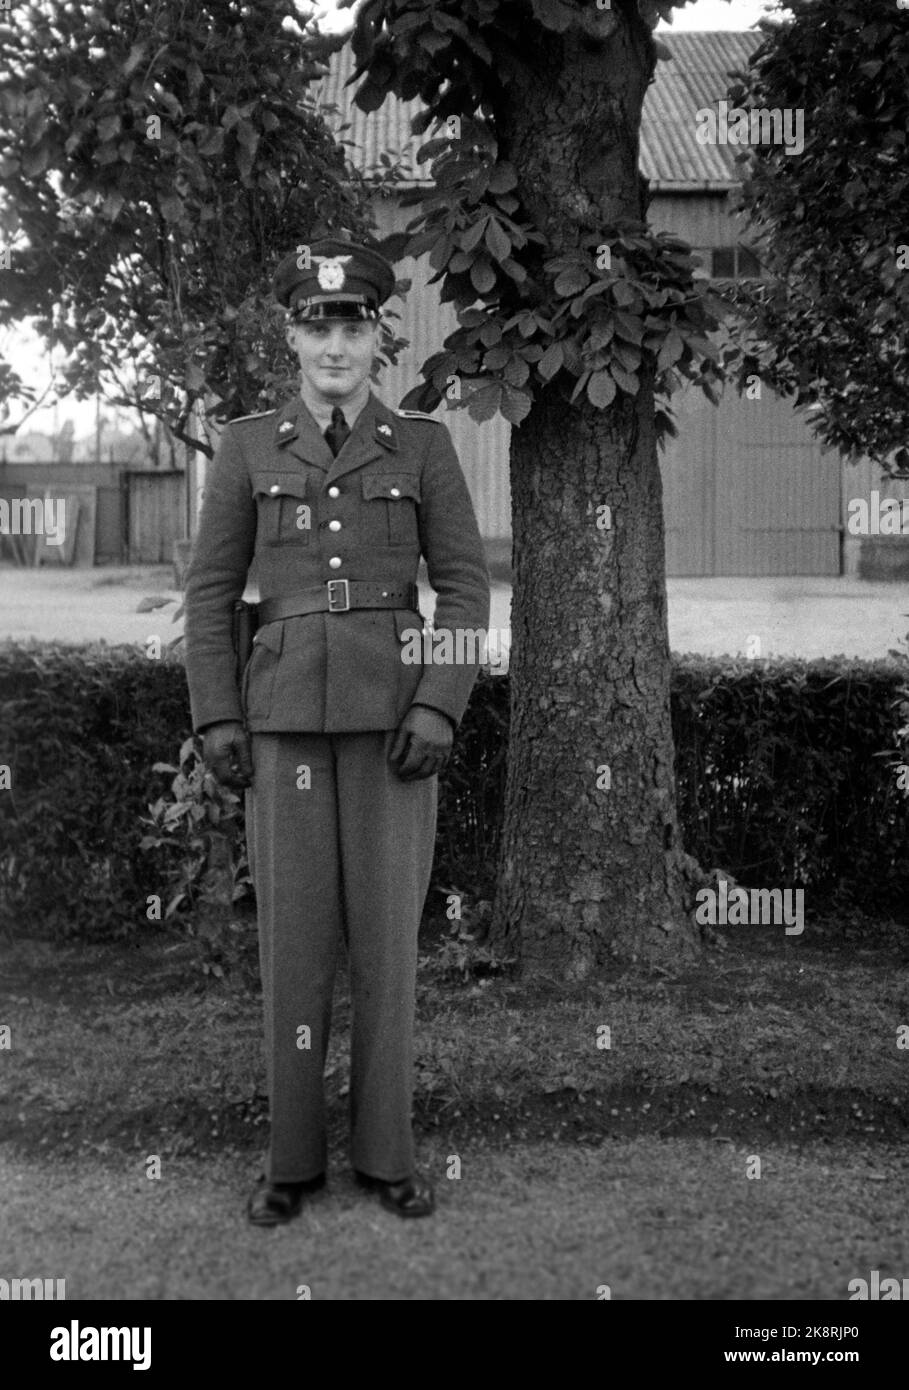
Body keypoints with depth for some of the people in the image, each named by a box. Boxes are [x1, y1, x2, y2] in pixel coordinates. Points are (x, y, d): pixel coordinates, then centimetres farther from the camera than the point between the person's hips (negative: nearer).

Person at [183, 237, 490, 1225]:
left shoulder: (423, 443, 5)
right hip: (286, 712, 1)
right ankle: (293, 1155, 18)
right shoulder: (248, 446, 6)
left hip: (390, 709, 0)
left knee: (386, 927, 2)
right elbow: (210, 591, 6)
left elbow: (465, 586, 0)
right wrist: (216, 719, -3)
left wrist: (439, 707, -12)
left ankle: (384, 1149, 18)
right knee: (292, 929, 3)